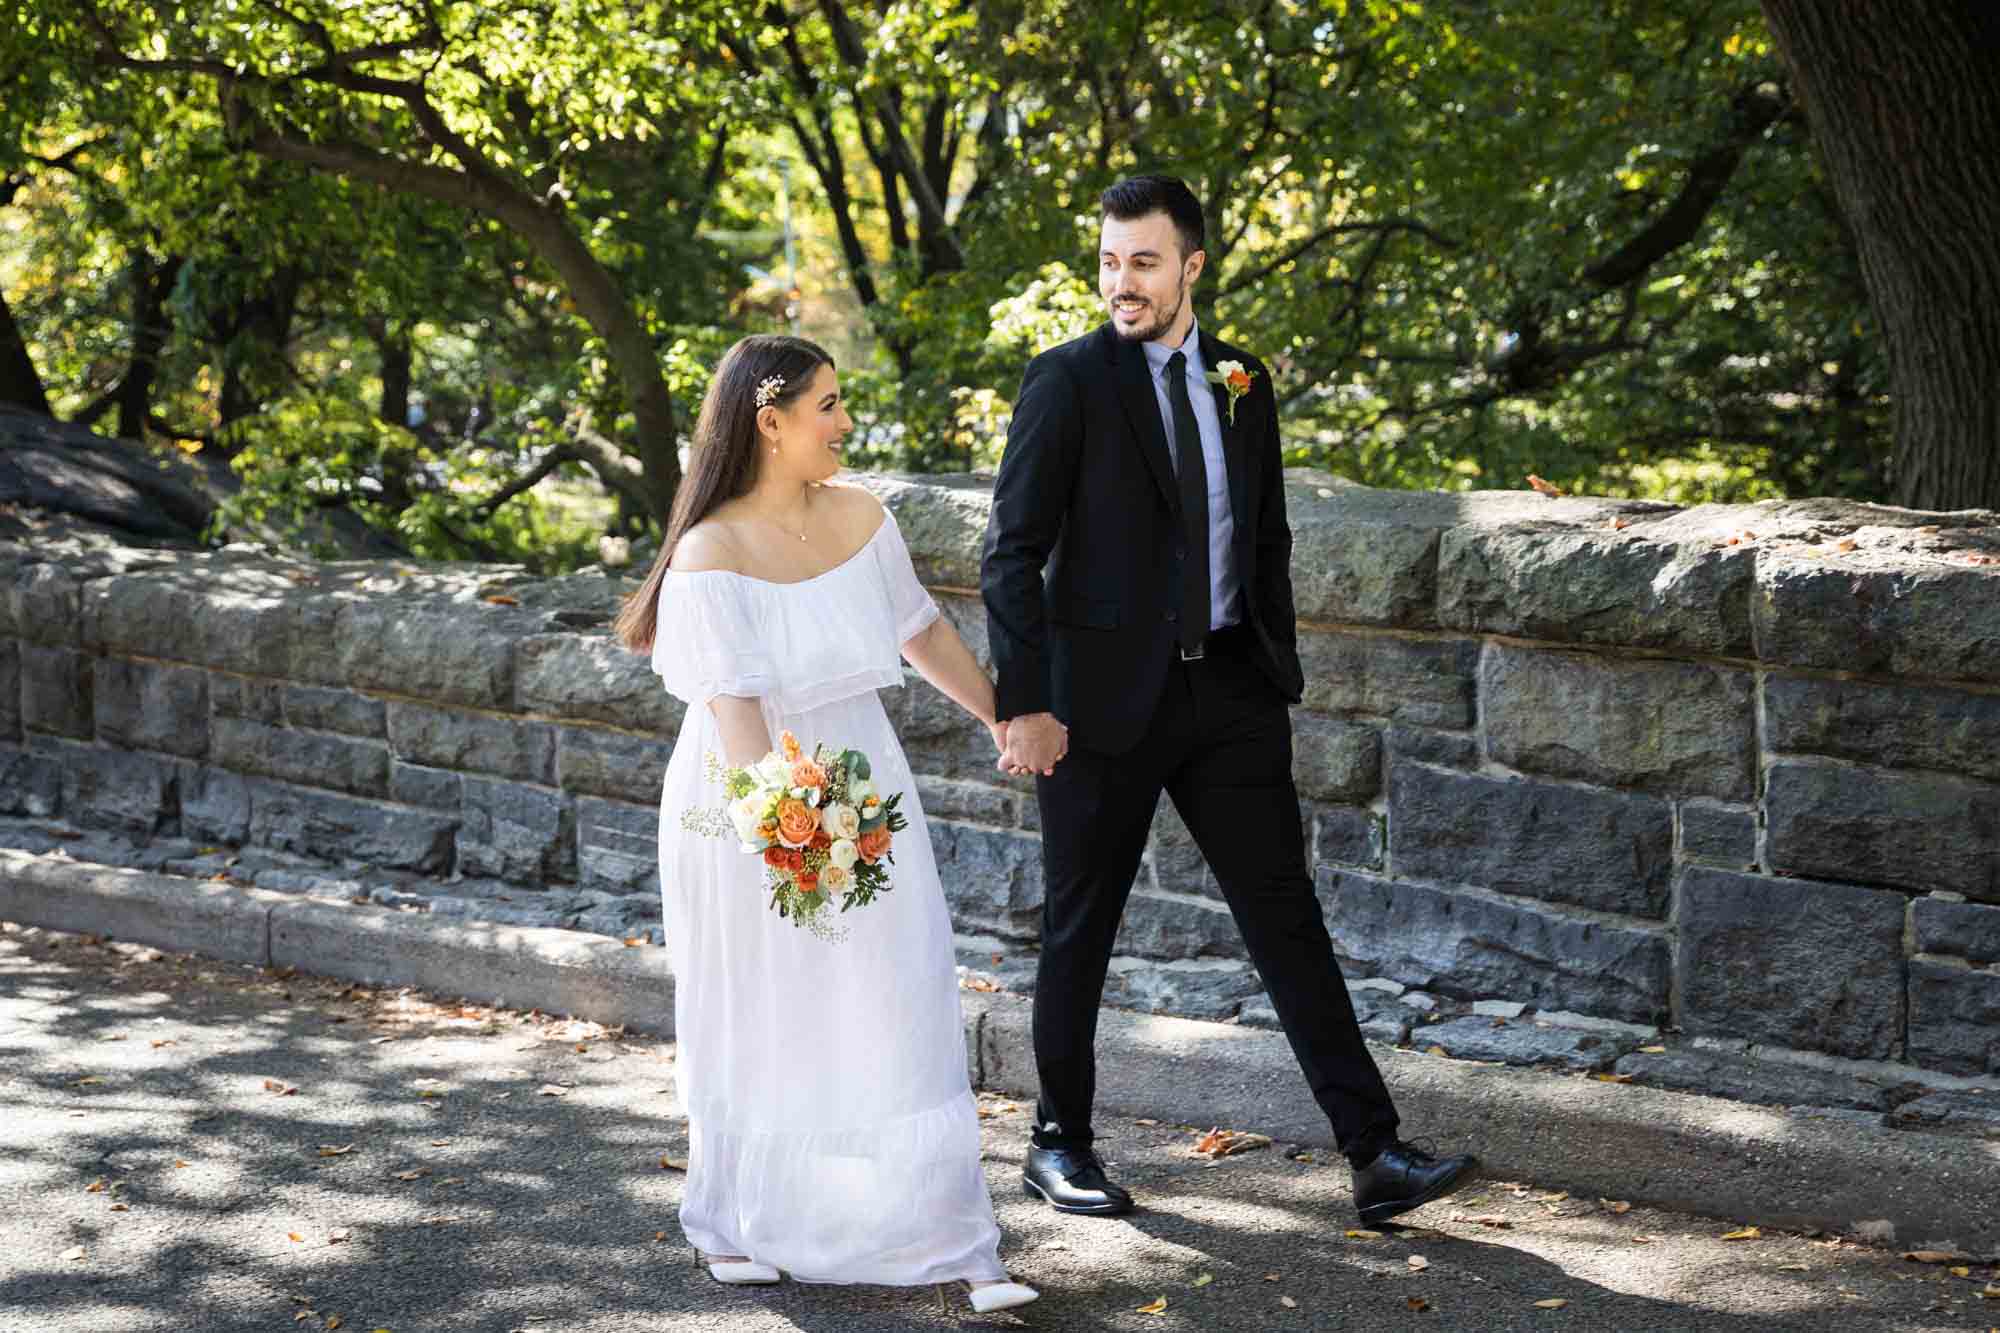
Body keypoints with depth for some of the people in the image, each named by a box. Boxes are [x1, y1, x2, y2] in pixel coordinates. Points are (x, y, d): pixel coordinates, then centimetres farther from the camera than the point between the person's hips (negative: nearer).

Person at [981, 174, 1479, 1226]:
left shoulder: (1240, 381, 9)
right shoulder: (1067, 380, -6)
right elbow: (1011, 554, -9)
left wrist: (1280, 675, 12)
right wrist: (1024, 704, -15)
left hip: (1227, 689, 4)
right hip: (1105, 695, -4)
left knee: (1287, 916, 1)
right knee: (1080, 929, 7)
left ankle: (1375, 1152, -1)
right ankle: (1060, 1144, 23)